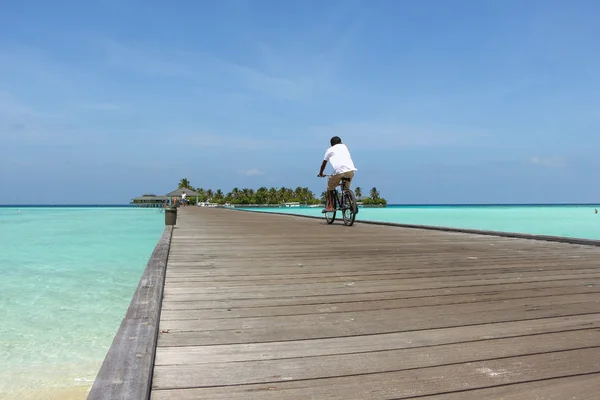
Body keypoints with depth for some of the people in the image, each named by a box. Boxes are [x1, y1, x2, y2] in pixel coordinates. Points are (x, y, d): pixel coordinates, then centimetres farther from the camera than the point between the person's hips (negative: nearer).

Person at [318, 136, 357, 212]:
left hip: (339, 171, -2)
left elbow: (324, 163, 27)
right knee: (346, 188, 26)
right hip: (350, 171, 3)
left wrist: (321, 173, 42)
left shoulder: (329, 150, 19)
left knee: (330, 187, 20)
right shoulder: (344, 146, 27)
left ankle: (330, 206, 11)